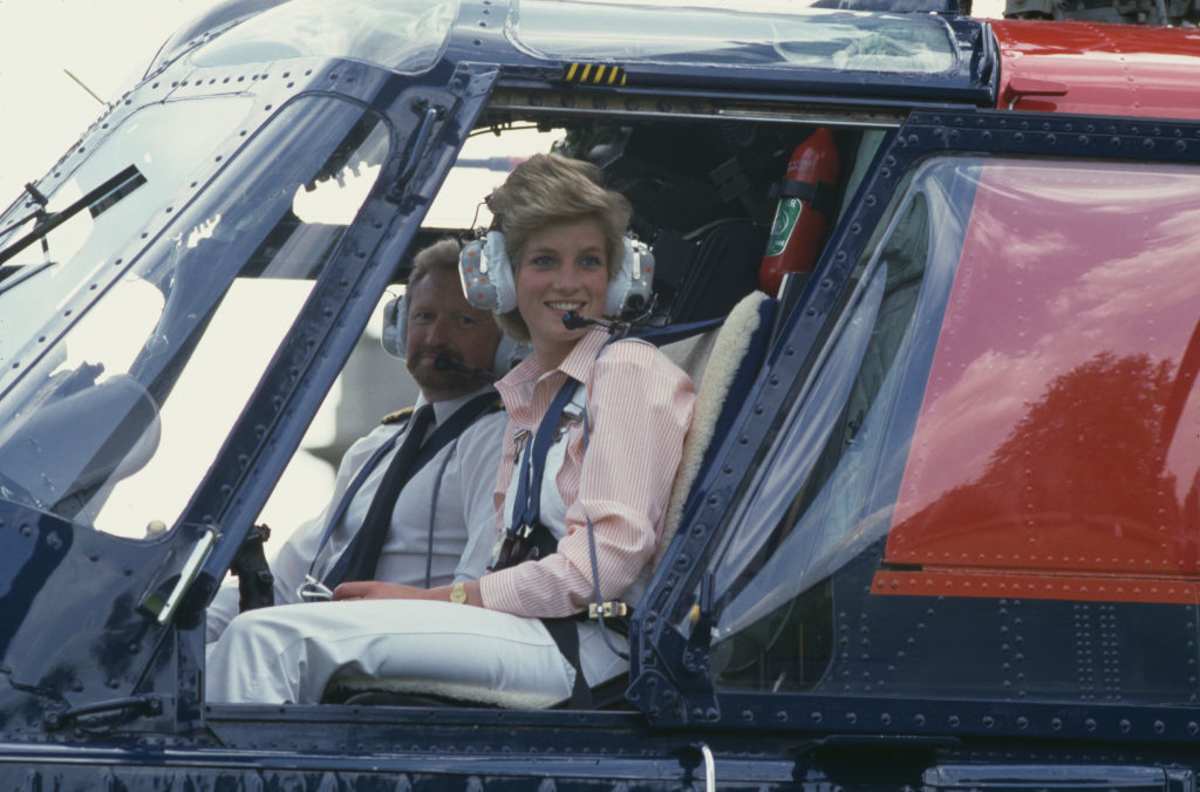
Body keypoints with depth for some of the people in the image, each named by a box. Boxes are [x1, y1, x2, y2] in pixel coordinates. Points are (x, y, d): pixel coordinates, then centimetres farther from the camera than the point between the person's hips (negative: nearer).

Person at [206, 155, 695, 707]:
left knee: (270, 639, -21)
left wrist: (432, 599, -11)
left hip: (585, 650, -8)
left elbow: (603, 563, -13)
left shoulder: (629, 371, -3)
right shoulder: (525, 394, 23)